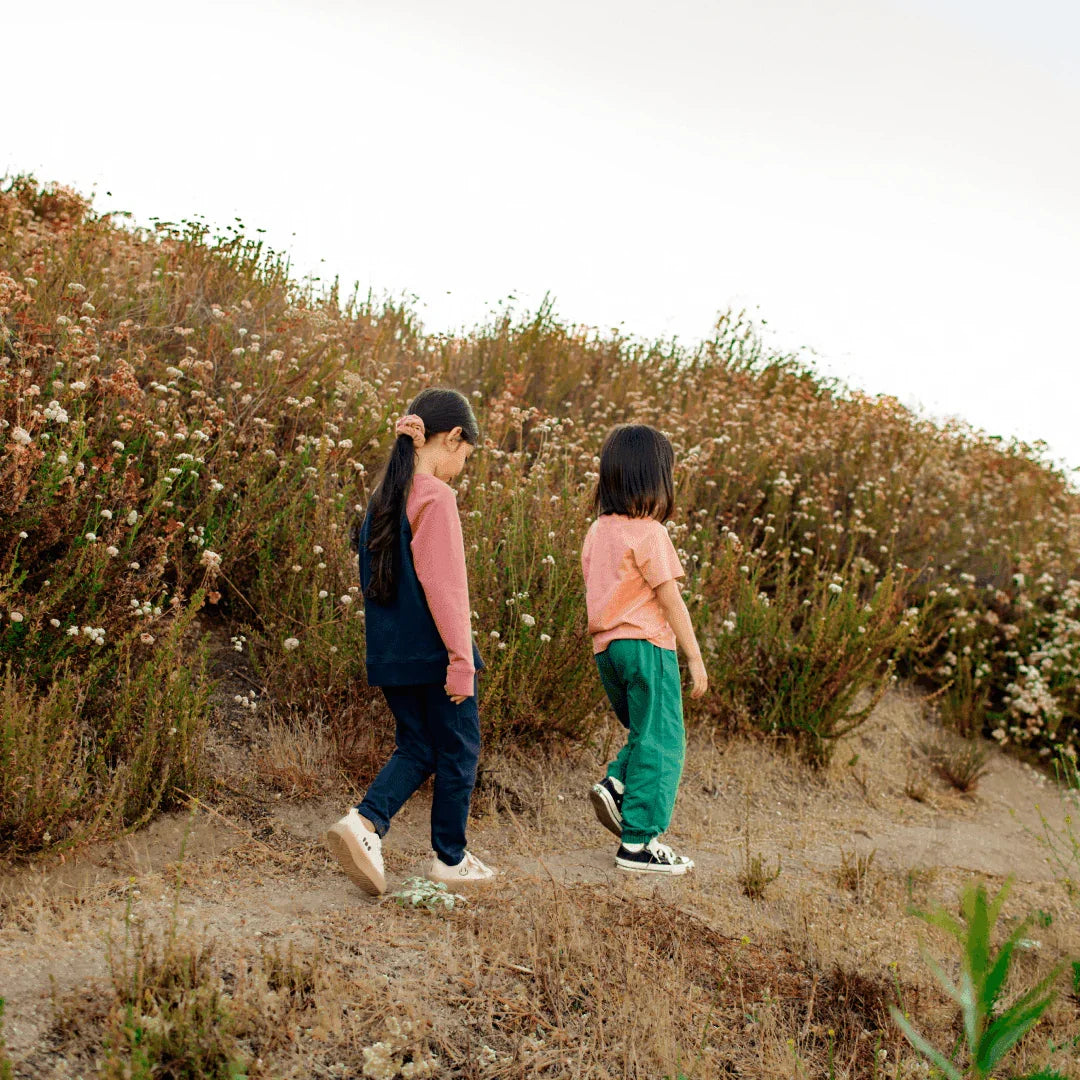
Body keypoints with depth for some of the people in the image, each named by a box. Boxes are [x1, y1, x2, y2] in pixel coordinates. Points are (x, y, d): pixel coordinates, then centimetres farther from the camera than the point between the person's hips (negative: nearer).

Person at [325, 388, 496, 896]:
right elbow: (444, 585, -20)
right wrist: (461, 660, -17)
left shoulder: (384, 496, 9)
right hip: (433, 652, -8)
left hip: (389, 653, 8)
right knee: (457, 751, 9)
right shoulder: (435, 497, -15)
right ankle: (450, 858, 19)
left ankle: (365, 821, -5)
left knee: (417, 747, 16)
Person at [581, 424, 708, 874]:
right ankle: (638, 844, 0)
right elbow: (670, 600, -13)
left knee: (645, 734, 24)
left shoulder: (596, 532, 10)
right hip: (647, 645, -8)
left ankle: (615, 785, 3)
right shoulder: (648, 532, -13)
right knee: (661, 743, 0)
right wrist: (696, 658, -8)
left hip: (606, 647, 8)